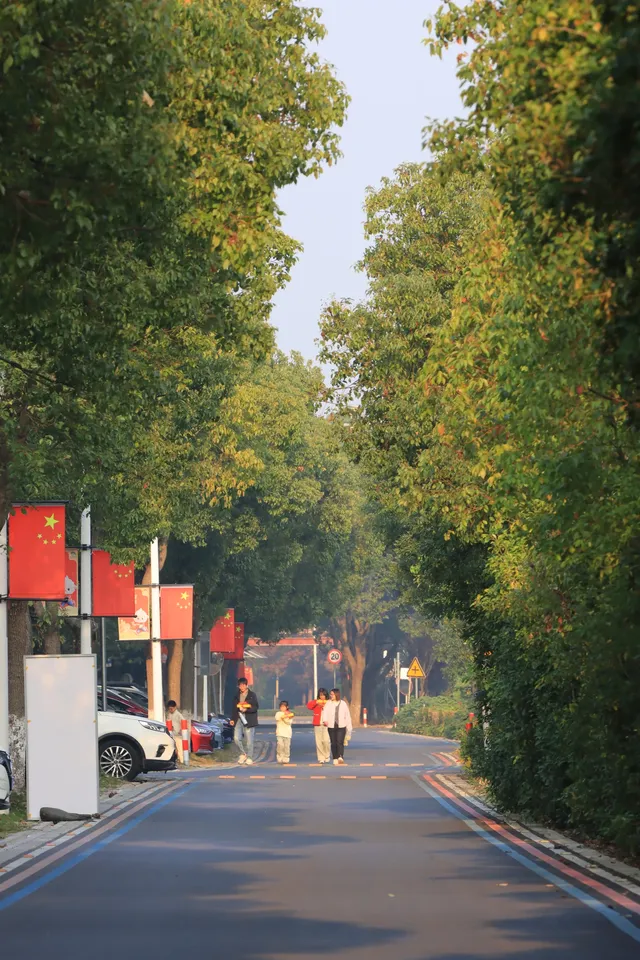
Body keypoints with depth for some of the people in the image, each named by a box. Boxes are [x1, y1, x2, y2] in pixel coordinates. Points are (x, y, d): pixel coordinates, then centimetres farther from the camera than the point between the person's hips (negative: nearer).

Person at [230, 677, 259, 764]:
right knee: (236, 738, -6)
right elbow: (234, 708, 19)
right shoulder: (237, 696, 14)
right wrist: (232, 719, 11)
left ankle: (249, 758, 6)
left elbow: (256, 707, -6)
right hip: (239, 719, 4)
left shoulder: (252, 695, -1)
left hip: (249, 720, -4)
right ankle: (243, 754, 13)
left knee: (249, 740, -3)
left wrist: (246, 710, -19)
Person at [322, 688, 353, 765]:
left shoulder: (343, 704, 6)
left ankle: (340, 757, -29)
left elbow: (347, 716, 10)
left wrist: (349, 727, 10)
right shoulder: (328, 703, 6)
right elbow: (325, 712, -10)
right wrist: (325, 720, -31)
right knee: (333, 743, 5)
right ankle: (335, 759, 13)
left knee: (340, 742, -16)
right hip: (331, 726, 2)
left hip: (341, 726, -2)